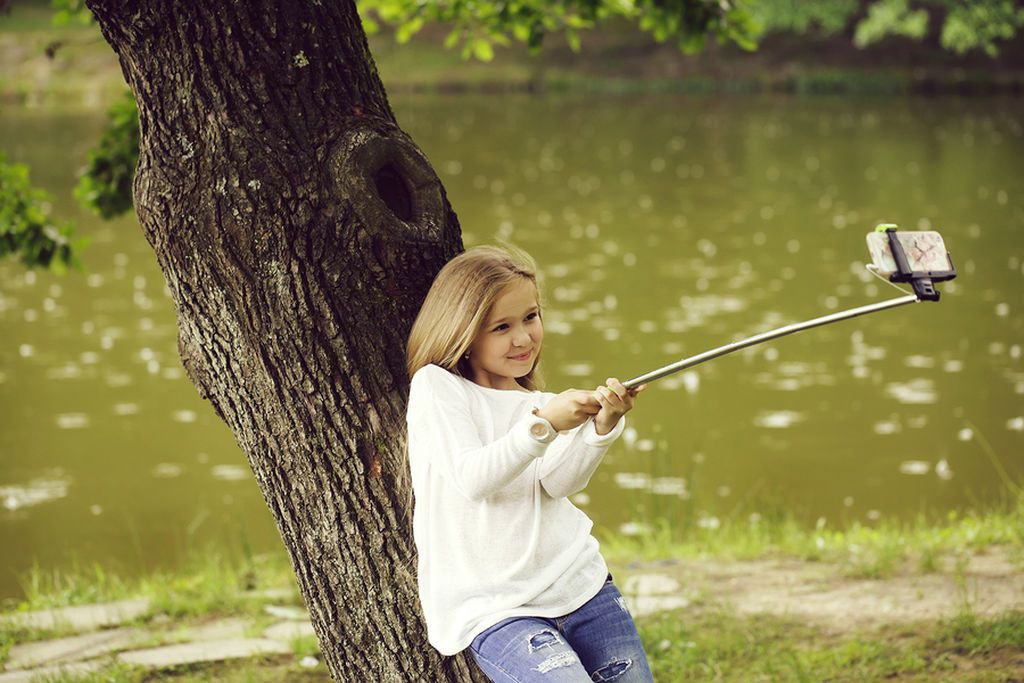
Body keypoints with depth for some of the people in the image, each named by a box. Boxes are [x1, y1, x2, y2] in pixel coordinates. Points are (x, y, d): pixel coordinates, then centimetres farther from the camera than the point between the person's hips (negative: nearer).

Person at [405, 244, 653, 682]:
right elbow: (471, 479, -14)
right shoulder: (436, 387, 0)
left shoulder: (540, 405, 16)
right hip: (492, 608, -5)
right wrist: (543, 425, -24)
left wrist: (602, 427, -23)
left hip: (577, 581, 5)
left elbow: (560, 482, -5)